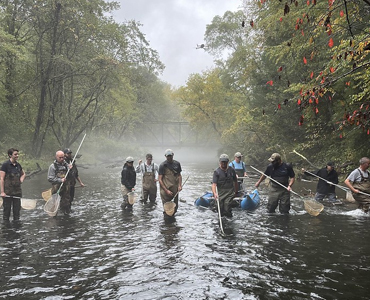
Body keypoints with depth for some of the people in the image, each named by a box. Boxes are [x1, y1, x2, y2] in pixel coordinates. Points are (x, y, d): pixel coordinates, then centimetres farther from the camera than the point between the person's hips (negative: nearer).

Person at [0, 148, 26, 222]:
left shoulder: (18, 165, 9)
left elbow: (23, 173, 28)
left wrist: (22, 178, 5)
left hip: (17, 191, 5)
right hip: (7, 193, -5)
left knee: (17, 210, 10)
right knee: (7, 210, 1)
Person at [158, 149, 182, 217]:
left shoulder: (177, 164, 7)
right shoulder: (162, 165, -6)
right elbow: (160, 179, -8)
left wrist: (180, 185, 0)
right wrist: (166, 190, -14)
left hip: (175, 189, 4)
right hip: (165, 189, -4)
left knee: (175, 207, 9)